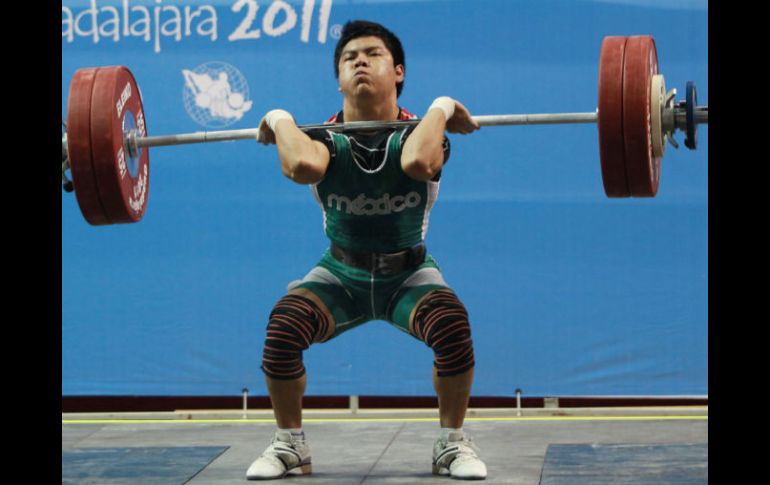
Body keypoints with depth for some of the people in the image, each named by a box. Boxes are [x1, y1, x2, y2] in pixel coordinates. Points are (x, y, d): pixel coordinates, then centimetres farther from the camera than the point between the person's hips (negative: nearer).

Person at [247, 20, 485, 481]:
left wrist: (442, 109, -29)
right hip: (341, 274, 1)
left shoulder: (415, 135, -18)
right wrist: (282, 122, -23)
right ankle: (290, 445, -4)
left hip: (409, 273, -1)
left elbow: (418, 162, -45)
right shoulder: (326, 138, -15)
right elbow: (303, 166, -42)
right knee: (284, 325, -29)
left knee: (452, 324, -33)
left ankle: (453, 443, -8)